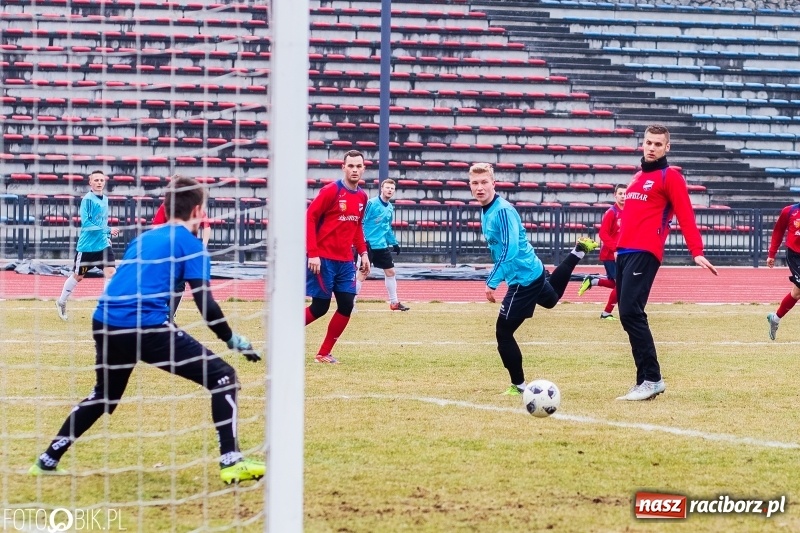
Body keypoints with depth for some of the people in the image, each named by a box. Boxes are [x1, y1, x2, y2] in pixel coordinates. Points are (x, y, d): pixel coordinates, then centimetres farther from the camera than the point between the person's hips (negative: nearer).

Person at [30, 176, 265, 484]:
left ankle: (48, 460, 32)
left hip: (105, 323, 7)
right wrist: (232, 340, 5)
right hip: (146, 326, -7)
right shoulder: (189, 243, 5)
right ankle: (231, 462, -10)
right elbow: (204, 301, -3)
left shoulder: (143, 239, 25)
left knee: (105, 394, 32)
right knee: (222, 376, 1)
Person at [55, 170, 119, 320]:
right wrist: (108, 230, -27)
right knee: (78, 276, 10)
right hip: (87, 246, -5)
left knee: (111, 272, -12)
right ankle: (61, 302, 32)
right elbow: (86, 223, -21)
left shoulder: (105, 199, 6)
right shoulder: (88, 199, -15)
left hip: (103, 244, 5)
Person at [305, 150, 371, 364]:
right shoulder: (331, 191, -10)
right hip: (323, 259, -6)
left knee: (347, 305, -2)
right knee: (320, 306, -6)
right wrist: (313, 253, -17)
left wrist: (363, 253, 10)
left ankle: (324, 354, 9)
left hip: (345, 261, 7)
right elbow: (310, 217, -12)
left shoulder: (362, 197, 10)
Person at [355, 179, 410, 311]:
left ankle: (394, 302, 20)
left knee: (390, 272, 10)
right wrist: (362, 239, -20)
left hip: (382, 246, 7)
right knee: (363, 273, -6)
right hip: (368, 245, -7)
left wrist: (394, 243, 20)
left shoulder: (390, 208, 11)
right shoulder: (371, 203, -12)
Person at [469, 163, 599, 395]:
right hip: (533, 271, 10)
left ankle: (518, 386, 3)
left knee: (503, 332, -8)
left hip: (524, 278, -10)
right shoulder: (486, 210, 3)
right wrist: (495, 275, 23)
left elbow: (509, 251, -30)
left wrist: (492, 282, -30)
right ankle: (579, 250, 47)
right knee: (551, 299, 39)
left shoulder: (503, 211, -25)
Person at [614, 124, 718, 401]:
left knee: (630, 312, -18)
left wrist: (697, 252, -18)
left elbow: (685, 216, -9)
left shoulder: (670, 177, -1)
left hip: (645, 253, -8)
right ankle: (645, 381, 9)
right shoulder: (638, 177, 22)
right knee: (629, 315, 5)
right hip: (624, 253, 8)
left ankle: (652, 379, -15)